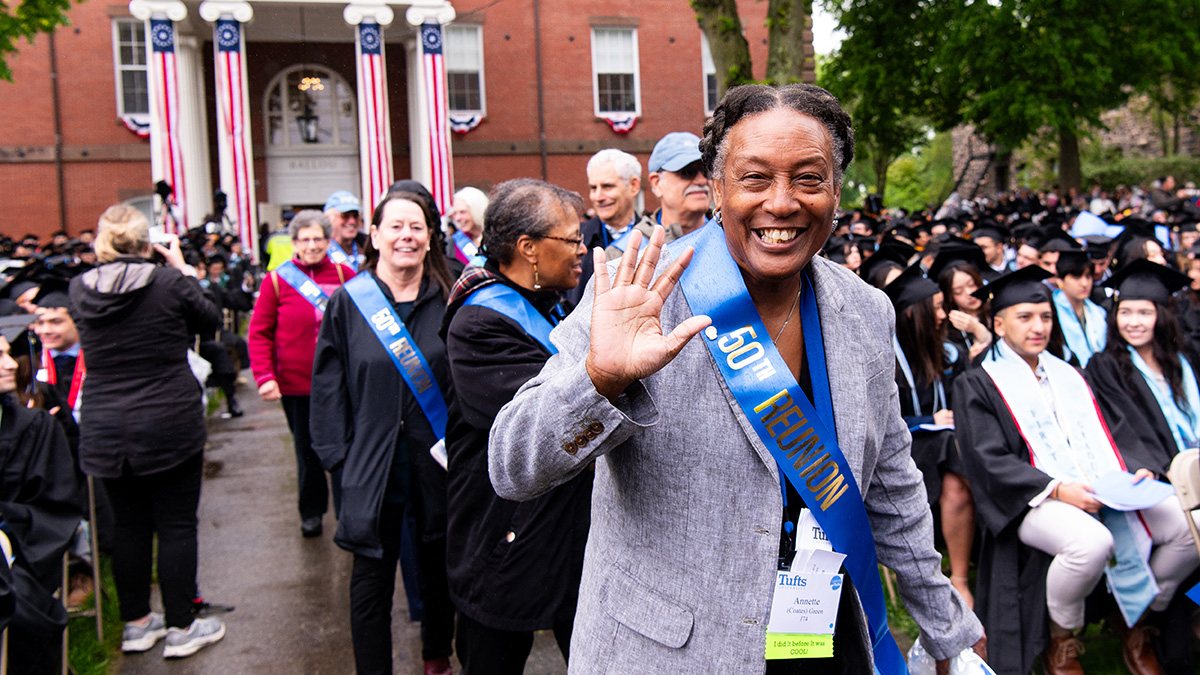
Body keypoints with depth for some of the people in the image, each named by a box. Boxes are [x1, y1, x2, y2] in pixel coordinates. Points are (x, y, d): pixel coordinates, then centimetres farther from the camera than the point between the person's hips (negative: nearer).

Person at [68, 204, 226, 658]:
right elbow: (210, 320, 5)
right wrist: (183, 269, 11)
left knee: (128, 524, 15)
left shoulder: (80, 288, -1)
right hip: (170, 426, -4)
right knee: (176, 525, 5)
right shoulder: (170, 283, -12)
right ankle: (180, 628, 14)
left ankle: (136, 623, 27)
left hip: (105, 429, 4)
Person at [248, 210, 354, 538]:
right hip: (296, 382, 0)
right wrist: (264, 376, -13)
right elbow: (259, 332, -3)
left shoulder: (345, 275, -1)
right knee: (306, 449, 16)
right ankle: (312, 512, 34)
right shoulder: (277, 279, -3)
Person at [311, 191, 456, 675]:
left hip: (438, 458, 2)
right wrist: (340, 452, -5)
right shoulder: (347, 302, -3)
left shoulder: (448, 300, 1)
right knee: (372, 579, 6)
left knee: (437, 566, 17)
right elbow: (329, 384, 0)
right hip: (372, 464, -1)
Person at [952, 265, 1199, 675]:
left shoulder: (1067, 376, 22)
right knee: (1091, 542, -36)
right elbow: (990, 461, -8)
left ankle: (1137, 622, 10)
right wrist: (1055, 489, -20)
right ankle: (1061, 641, -7)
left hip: (1100, 490, 6)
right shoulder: (978, 385, 2)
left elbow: (1104, 439, 21)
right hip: (1033, 501, -6)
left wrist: (1134, 471, -1)